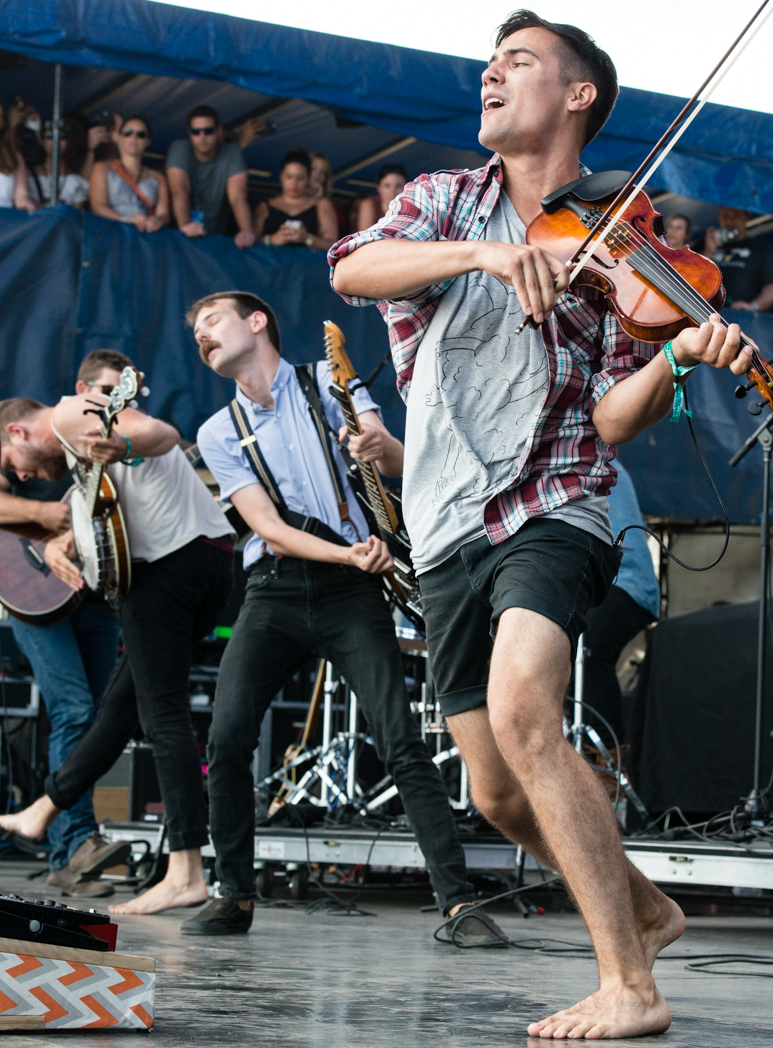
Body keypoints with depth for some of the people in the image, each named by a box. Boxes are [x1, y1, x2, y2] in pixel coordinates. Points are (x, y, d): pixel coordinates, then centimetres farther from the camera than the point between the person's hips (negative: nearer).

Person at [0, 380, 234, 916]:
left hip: (167, 565, -10)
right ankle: (43, 811, 33)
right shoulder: (87, 434, 29)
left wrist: (121, 446, -39)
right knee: (125, 701, 18)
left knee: (164, 717, -9)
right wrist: (59, 545, 3)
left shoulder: (68, 415, -2)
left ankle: (186, 874, -13)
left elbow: (163, 433, -19)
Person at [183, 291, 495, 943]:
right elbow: (268, 527, 0)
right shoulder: (218, 433, 11)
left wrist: (382, 446, -32)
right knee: (227, 740, -10)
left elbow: (399, 465, -6)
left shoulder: (327, 382, 5)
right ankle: (236, 897, 6)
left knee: (401, 742, -13)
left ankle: (459, 903, -13)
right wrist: (350, 554, -17)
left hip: (350, 592, -3)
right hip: (274, 590, 3)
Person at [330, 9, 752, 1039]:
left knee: (520, 713, -30)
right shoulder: (442, 201, 10)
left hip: (552, 511, -4)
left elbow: (611, 421, -3)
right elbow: (353, 268, -12)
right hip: (449, 529, 4)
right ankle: (644, 907, 35)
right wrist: (485, 252, -29)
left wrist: (677, 356, -24)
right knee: (502, 794, 8)